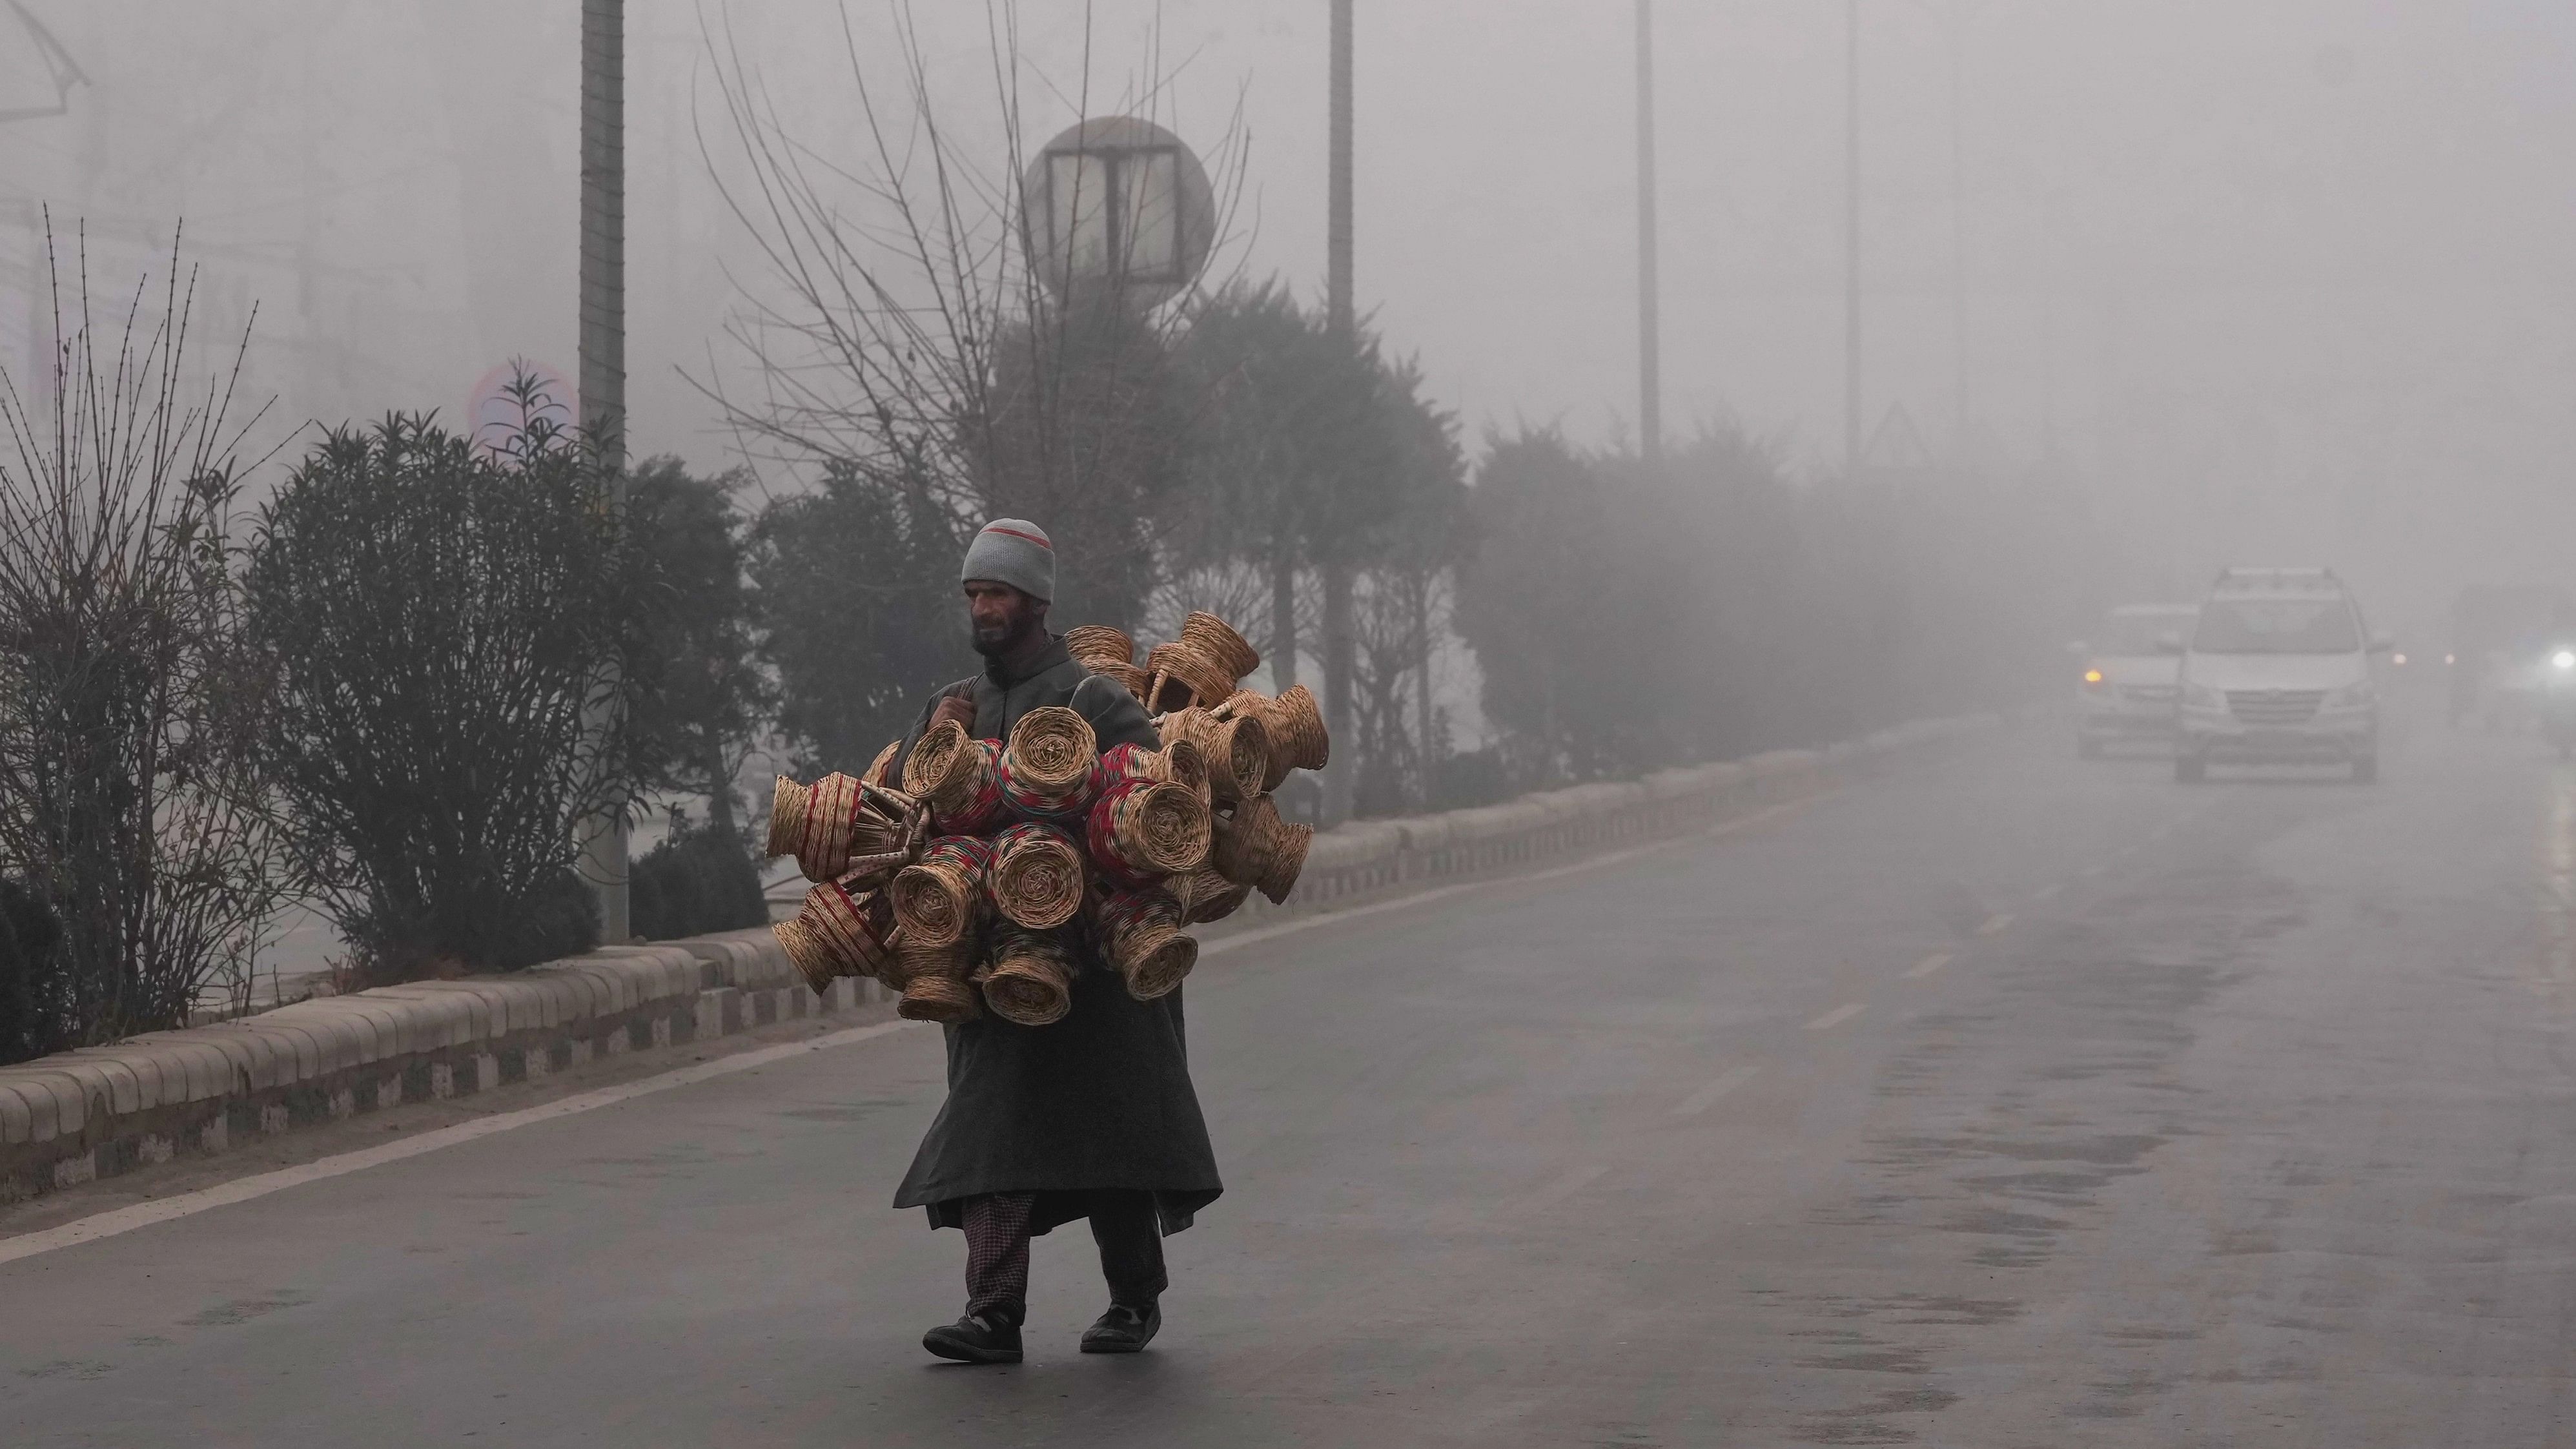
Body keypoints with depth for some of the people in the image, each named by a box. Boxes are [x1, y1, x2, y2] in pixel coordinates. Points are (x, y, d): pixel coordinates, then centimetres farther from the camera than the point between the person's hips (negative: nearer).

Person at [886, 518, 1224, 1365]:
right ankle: (995, 1312, -10)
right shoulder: (953, 706, 16)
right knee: (990, 1120, -6)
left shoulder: (1089, 698, -3)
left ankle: (1135, 1301, 19)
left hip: (1092, 952, -4)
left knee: (1111, 1120, 5)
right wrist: (932, 744, -5)